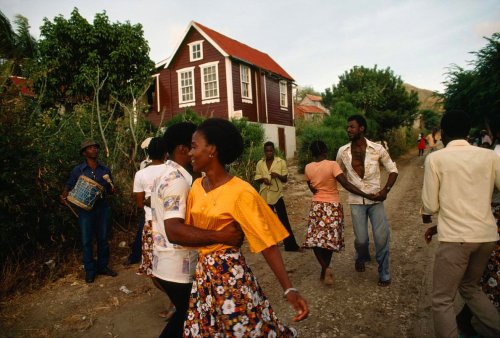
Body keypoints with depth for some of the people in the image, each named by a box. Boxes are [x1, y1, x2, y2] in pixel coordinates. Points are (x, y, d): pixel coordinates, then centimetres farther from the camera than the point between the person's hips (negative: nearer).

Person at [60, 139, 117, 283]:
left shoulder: (105, 170, 6)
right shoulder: (78, 170, -2)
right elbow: (69, 186, 3)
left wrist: (112, 190, -8)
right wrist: (64, 196, -17)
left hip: (103, 208, 2)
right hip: (85, 209, -2)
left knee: (103, 239, 11)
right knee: (87, 241, 4)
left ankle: (103, 266, 26)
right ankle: (90, 270, 18)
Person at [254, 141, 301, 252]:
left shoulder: (281, 162, -4)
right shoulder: (260, 163, 3)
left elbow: (285, 179, -3)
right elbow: (257, 179, 6)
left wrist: (278, 175, -22)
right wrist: (263, 179, -15)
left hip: (277, 194, -2)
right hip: (265, 195, 3)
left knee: (284, 220, -3)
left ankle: (291, 245, 4)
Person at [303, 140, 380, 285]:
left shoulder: (308, 168, -3)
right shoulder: (332, 165, -15)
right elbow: (346, 184, -23)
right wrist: (366, 195, -21)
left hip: (316, 206, 2)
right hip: (333, 206, -2)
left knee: (315, 239, 7)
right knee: (330, 239, 11)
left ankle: (325, 268, -12)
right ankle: (324, 271, 18)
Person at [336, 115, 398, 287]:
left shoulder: (377, 149, -6)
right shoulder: (342, 151, -2)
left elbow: (393, 170, 2)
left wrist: (386, 189, -12)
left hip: (375, 199, -1)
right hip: (356, 201, 1)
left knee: (382, 237, -3)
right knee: (361, 239, 2)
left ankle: (384, 274, 17)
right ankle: (361, 258, 38)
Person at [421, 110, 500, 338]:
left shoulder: (436, 158, -6)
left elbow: (430, 205, -3)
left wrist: (427, 220, 19)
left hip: (456, 237, -5)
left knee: (442, 300, 7)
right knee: (469, 287, 28)